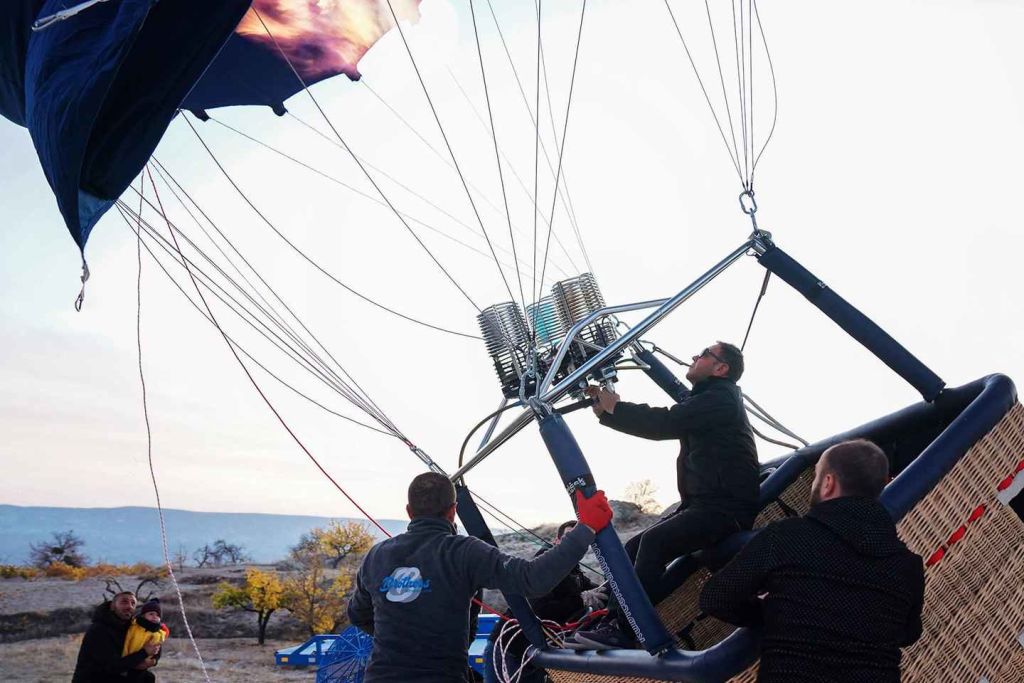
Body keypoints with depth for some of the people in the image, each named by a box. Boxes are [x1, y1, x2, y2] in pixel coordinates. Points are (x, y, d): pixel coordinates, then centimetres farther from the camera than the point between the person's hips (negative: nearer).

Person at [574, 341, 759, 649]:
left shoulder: (721, 398, -10)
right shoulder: (706, 399, 22)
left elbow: (665, 423, -20)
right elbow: (669, 420, 14)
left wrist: (615, 408, -9)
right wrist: (608, 410, 3)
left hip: (726, 508, -10)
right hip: (701, 503, 10)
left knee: (653, 541, -27)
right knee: (632, 548, 0)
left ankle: (624, 633, -26)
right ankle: (612, 621, -2)